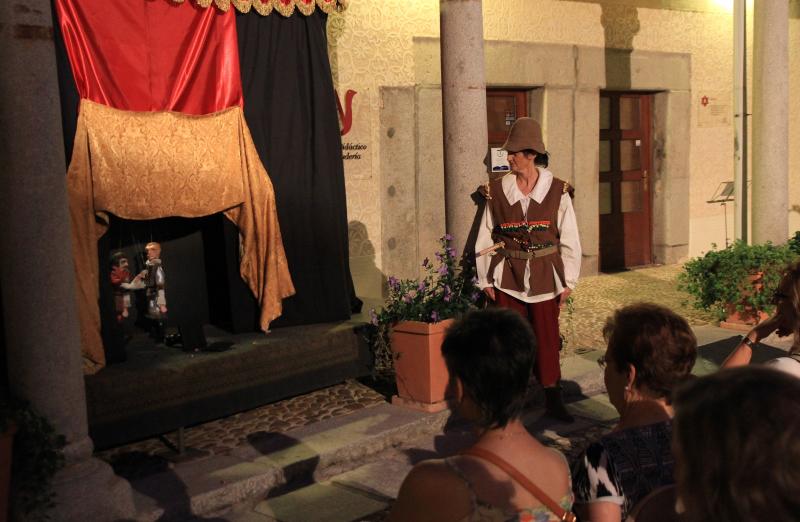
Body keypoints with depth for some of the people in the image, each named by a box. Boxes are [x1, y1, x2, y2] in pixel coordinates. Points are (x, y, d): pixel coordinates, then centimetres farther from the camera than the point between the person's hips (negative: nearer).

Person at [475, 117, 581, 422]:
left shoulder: (557, 192, -3)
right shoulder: (497, 192, -1)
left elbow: (569, 240, 1)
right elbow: (485, 239, 3)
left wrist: (568, 281, 0)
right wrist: (485, 280, 2)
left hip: (545, 278, 0)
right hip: (507, 278, 1)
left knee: (547, 339, 7)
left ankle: (553, 400, 20)